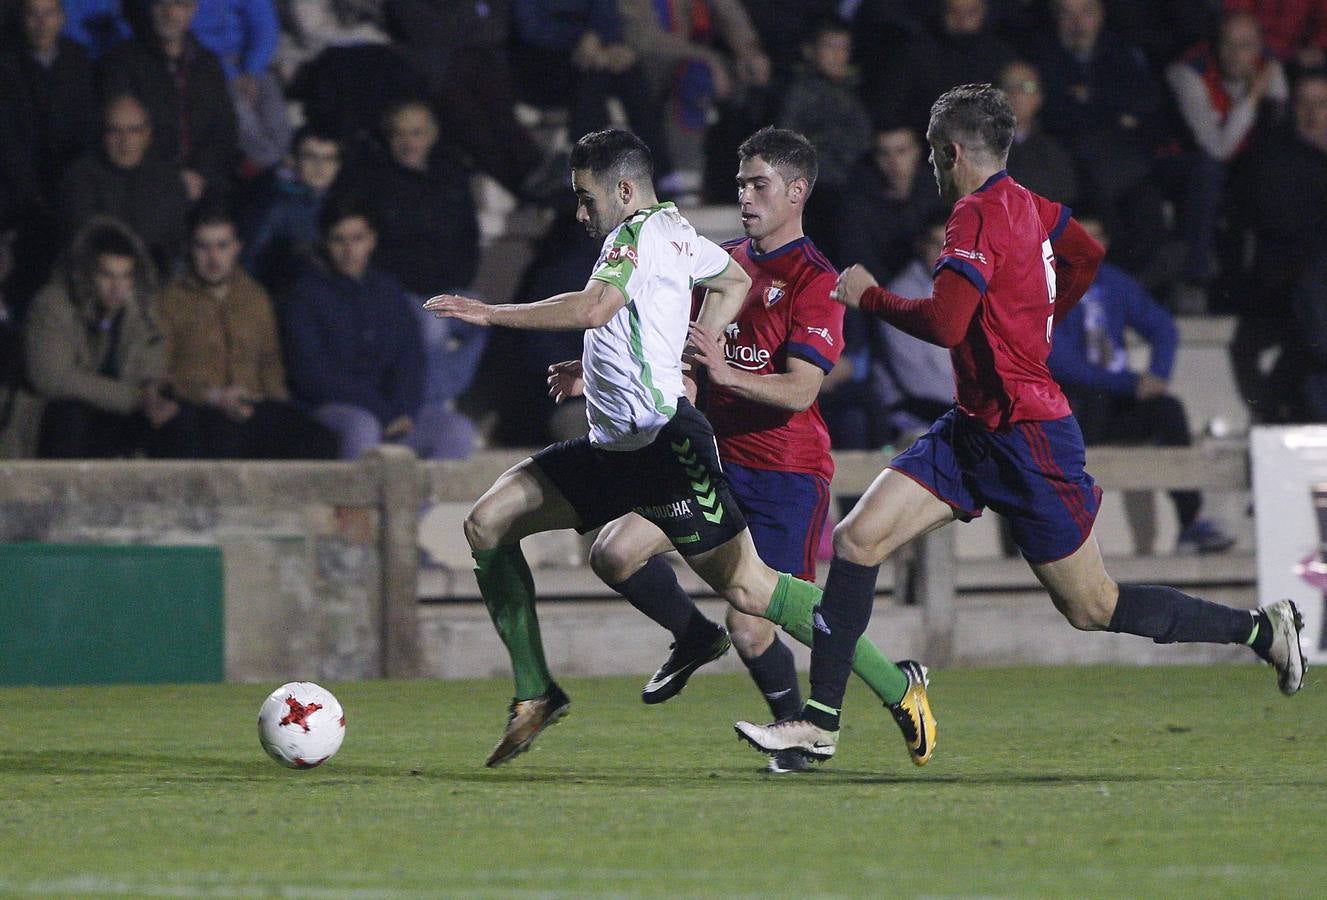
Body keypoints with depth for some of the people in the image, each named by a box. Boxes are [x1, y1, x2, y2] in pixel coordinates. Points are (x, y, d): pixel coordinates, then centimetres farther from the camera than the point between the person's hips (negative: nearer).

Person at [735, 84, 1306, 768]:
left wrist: (868, 296, -13)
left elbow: (945, 324, -28)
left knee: (1093, 609, 2)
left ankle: (1262, 628, 16)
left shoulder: (978, 215, -18)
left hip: (1027, 437, -9)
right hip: (974, 428, 9)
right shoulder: (1027, 205, 8)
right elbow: (1086, 255, 26)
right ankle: (819, 722, -2)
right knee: (857, 538, -2)